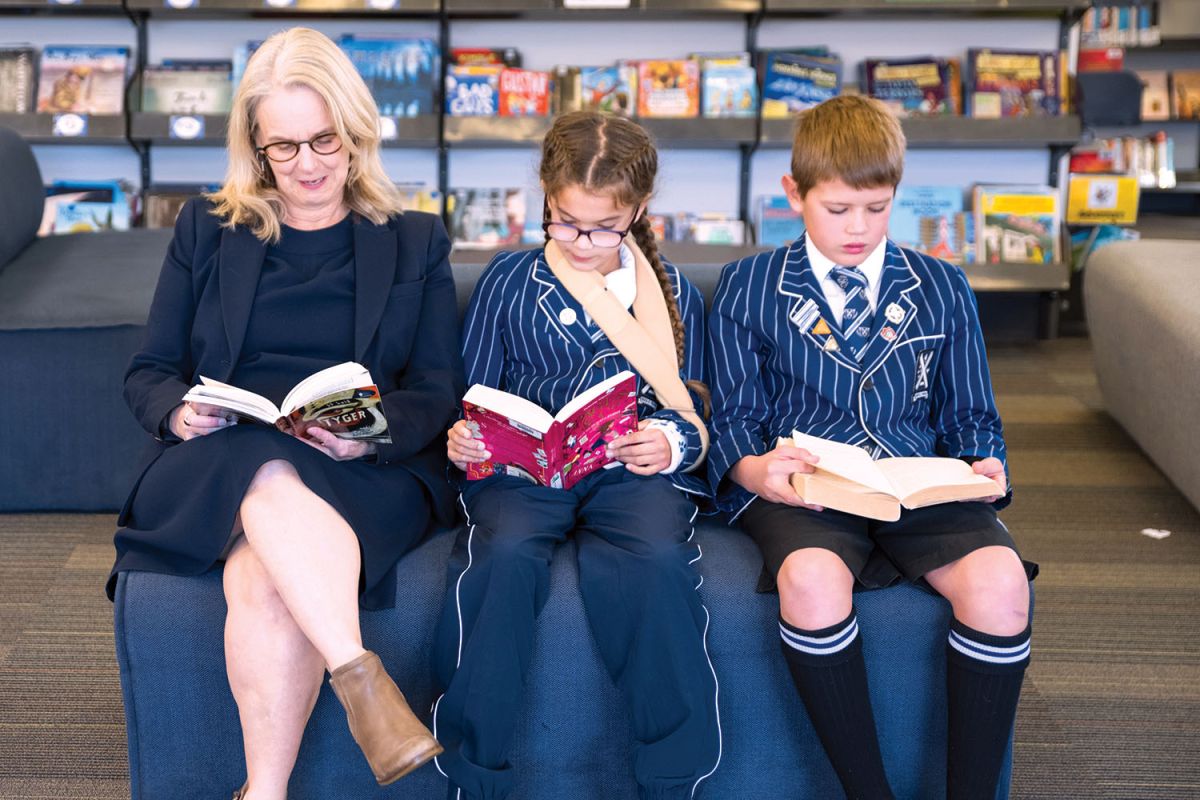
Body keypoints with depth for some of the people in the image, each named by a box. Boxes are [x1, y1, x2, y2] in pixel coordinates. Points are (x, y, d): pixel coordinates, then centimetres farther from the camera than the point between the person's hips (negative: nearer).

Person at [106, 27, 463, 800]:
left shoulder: (416, 242, 14)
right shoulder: (206, 229, 17)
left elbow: (438, 391, 6)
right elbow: (149, 372, 16)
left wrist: (376, 433, -16)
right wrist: (177, 413, -9)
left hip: (368, 474, -1)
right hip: (219, 465, 1)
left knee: (264, 579, -34)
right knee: (273, 484, -37)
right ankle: (364, 681, -39)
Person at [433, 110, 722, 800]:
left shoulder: (673, 293, 15)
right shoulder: (507, 281, 14)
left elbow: (692, 415, 13)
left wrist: (669, 445, -10)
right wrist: (463, 437, -6)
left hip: (634, 471, 0)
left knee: (658, 562, -34)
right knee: (504, 556, -34)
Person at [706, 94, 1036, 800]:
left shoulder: (942, 288, 17)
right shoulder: (748, 287, 11)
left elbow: (969, 414, 19)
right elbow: (734, 416, 8)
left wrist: (985, 466, -3)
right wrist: (751, 468, -14)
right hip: (804, 488, -2)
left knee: (1000, 578, -29)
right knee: (813, 577, -37)